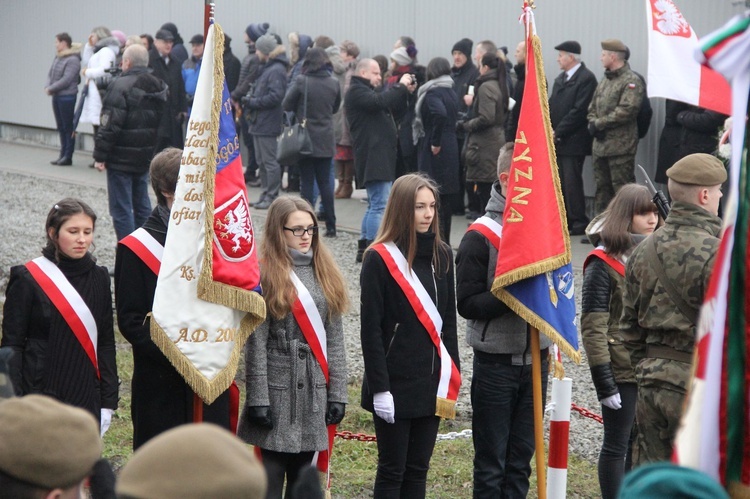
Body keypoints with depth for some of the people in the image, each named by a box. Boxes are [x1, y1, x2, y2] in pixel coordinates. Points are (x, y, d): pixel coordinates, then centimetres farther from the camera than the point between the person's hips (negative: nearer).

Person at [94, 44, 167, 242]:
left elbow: (111, 125, -19)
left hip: (121, 159, -8)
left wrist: (100, 155, -13)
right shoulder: (160, 87, 9)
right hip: (146, 157, 8)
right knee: (142, 205, 16)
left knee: (121, 208, -3)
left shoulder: (122, 86, -16)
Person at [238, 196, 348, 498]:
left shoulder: (324, 272, 11)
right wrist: (258, 399, -13)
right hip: (277, 387, -5)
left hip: (314, 391, 5)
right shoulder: (265, 274, -6)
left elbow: (334, 338, 11)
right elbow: (256, 342, -9)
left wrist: (337, 392, 6)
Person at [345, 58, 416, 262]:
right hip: (373, 158, -11)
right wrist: (400, 86, -15)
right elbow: (378, 102, -24)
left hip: (381, 156, 11)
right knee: (380, 204, -14)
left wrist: (405, 91, 9)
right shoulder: (356, 91, -7)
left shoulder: (365, 91, 25)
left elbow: (392, 106, 23)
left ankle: (364, 248, 21)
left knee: (375, 204, 16)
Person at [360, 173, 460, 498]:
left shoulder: (441, 255, 8)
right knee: (392, 470, 2)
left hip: (432, 383, 5)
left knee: (418, 470, 11)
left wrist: (452, 375, 9)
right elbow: (370, 328, -12)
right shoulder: (380, 258, -10)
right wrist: (380, 387, -16)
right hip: (395, 383, -5)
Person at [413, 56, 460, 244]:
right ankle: (445, 242, 20)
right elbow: (453, 118, 13)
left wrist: (435, 141, -21)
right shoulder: (451, 92, 13)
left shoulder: (432, 93, -13)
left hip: (434, 151, -8)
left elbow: (440, 113, -30)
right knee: (446, 198, 13)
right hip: (451, 148, 9)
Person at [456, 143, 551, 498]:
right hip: (496, 362, -5)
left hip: (535, 360, 5)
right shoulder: (481, 236, -8)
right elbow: (468, 304, -12)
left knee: (521, 459, 11)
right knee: (491, 462, 3)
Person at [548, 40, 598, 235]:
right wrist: (549, 130, 1)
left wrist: (558, 133, -15)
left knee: (572, 182, -8)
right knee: (560, 182, 8)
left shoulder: (586, 78, -10)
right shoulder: (560, 79, 18)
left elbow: (579, 110, -16)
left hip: (573, 141, -8)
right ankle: (564, 221, 14)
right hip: (557, 140, 8)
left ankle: (579, 222, -2)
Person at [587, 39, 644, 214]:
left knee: (622, 191, -8)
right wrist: (592, 123, -3)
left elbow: (626, 111, -20)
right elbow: (592, 108, 19)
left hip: (620, 146, -9)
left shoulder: (631, 81, -9)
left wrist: (599, 124, -15)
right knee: (602, 189, 14)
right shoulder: (605, 80, 18)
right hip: (600, 145, 9)